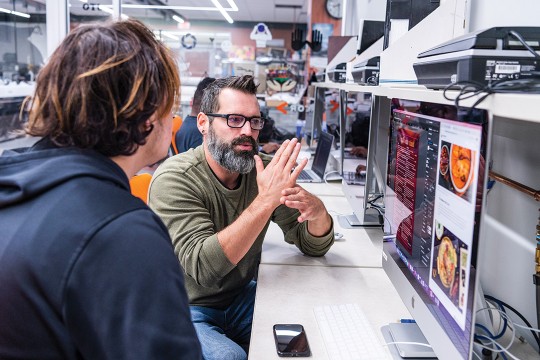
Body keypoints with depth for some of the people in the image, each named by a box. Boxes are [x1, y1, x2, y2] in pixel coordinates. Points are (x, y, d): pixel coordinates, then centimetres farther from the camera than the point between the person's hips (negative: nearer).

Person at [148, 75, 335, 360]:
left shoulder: (263, 169, -6)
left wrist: (317, 211, -27)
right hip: (186, 310, -4)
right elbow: (203, 267, -33)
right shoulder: (173, 179, -21)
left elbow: (314, 246, -4)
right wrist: (266, 200, -38)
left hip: (241, 298, 5)